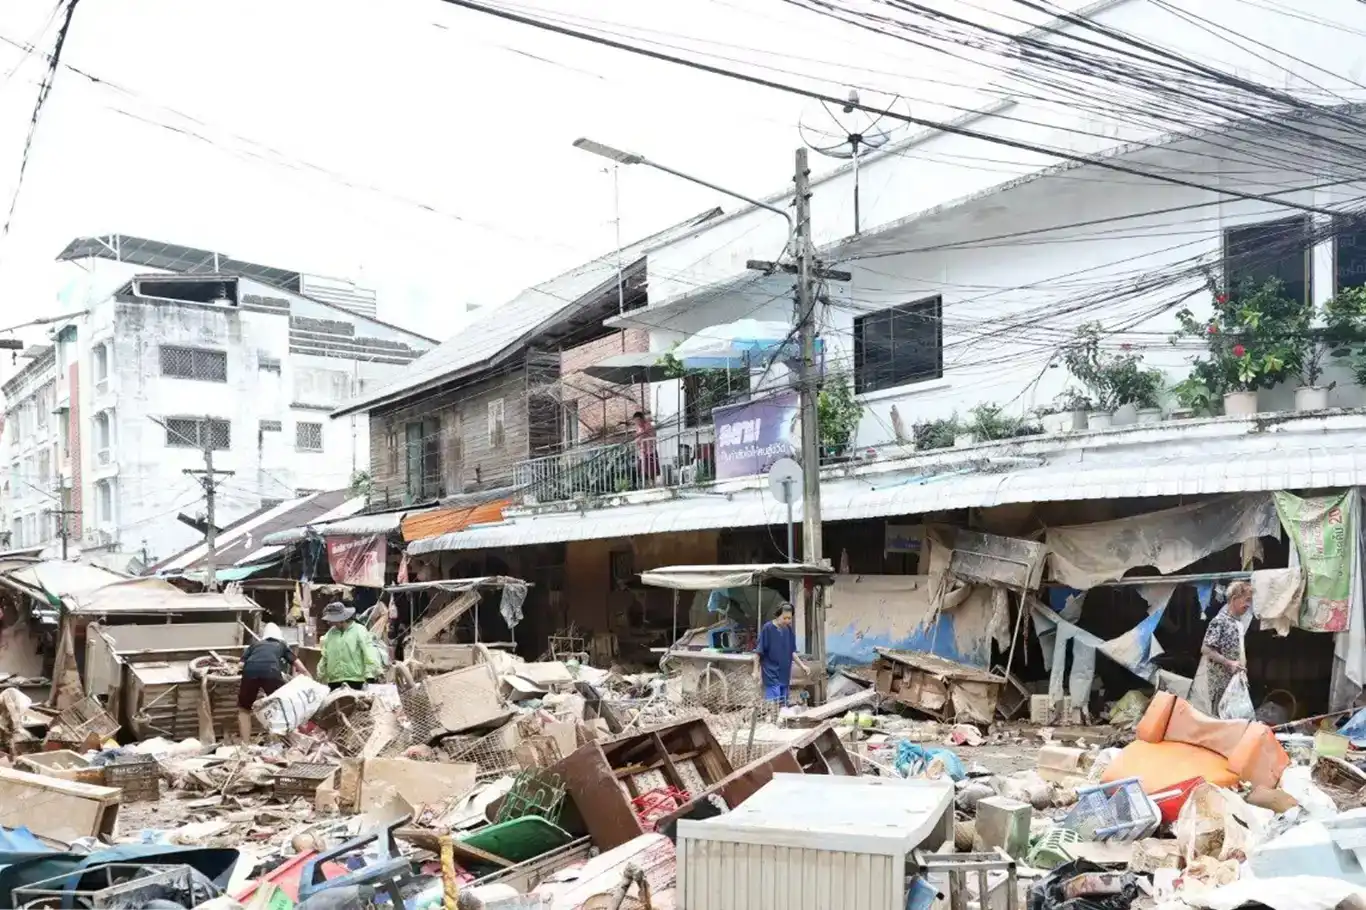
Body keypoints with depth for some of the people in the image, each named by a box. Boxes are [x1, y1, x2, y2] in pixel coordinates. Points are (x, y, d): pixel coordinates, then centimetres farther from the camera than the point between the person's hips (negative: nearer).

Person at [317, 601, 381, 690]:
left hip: (354, 681, -5)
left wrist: (369, 675, -13)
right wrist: (321, 675, 19)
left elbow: (369, 656, -7)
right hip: (333, 682, 5)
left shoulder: (359, 631, -4)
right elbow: (325, 658, 18)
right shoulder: (330, 633, 10)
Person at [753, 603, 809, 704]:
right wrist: (756, 670, -9)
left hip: (785, 675, 6)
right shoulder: (767, 628, -11)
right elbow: (758, 651, -8)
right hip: (771, 675, -6)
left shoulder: (790, 630, 6)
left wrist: (802, 665, 4)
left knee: (783, 704, 10)